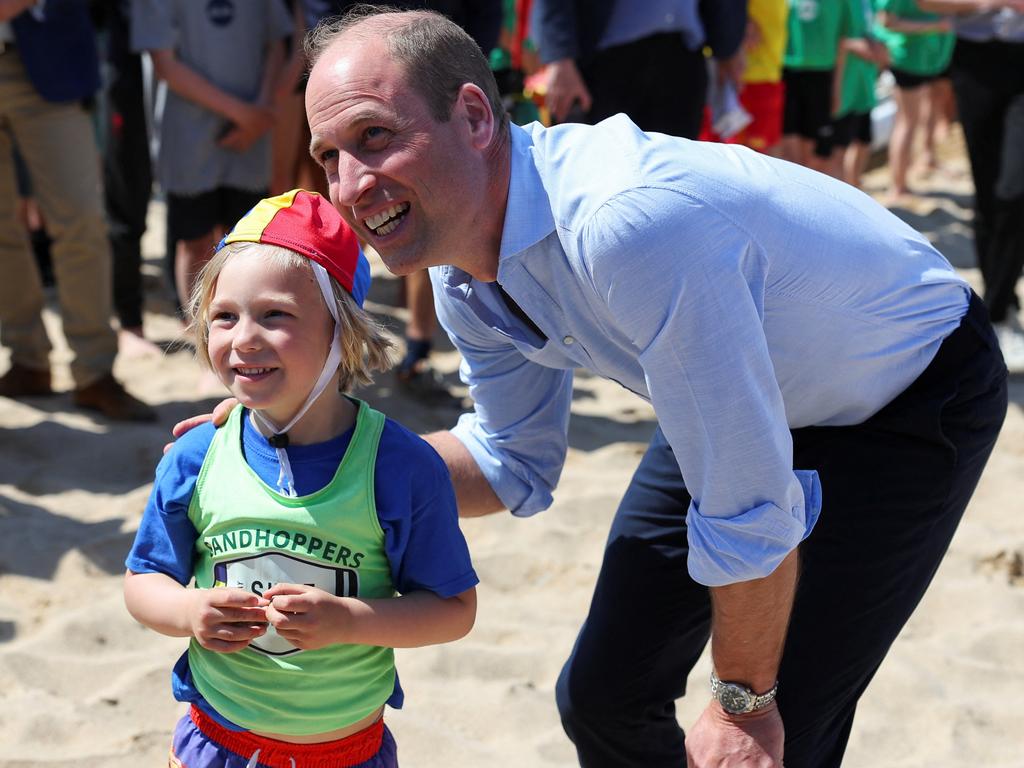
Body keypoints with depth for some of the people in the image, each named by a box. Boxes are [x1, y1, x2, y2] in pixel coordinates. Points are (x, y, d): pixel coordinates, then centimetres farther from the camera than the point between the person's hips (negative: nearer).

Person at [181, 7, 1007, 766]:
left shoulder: (629, 223, -40)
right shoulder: (461, 273, -11)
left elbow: (747, 512, -32)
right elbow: (515, 464, 5)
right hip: (745, 391, 7)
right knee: (604, 697, 8)